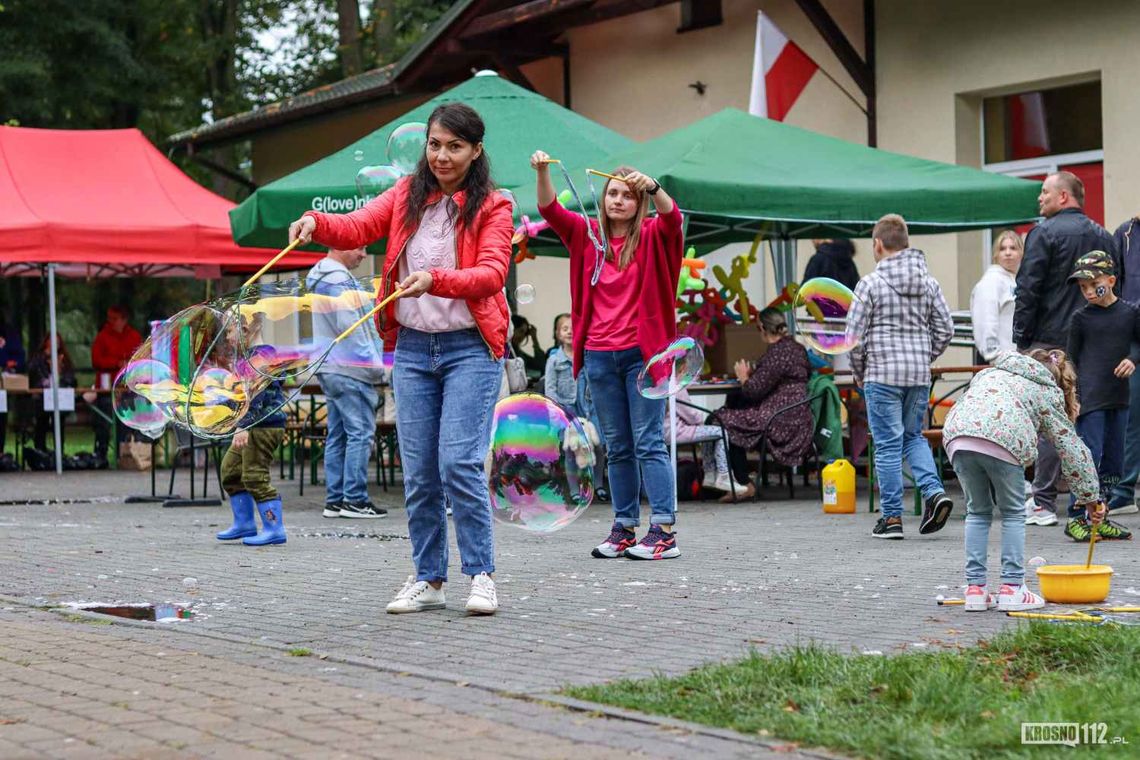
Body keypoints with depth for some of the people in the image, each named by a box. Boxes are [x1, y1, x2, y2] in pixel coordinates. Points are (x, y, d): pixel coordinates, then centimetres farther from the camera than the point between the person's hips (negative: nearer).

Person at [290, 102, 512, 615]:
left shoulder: (491, 207, -1)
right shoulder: (408, 195, 10)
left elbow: (491, 274, -15)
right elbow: (357, 227, -4)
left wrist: (435, 279, -31)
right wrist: (316, 223, -25)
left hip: (469, 347, -4)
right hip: (413, 347, 4)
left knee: (460, 463, -14)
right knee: (418, 472, 4)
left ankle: (480, 575, -2)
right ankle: (428, 579, 14)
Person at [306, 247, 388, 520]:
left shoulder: (318, 276, 17)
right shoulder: (338, 279, -14)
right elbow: (349, 325, -20)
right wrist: (373, 363, -14)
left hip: (329, 369, 10)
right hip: (350, 369, -10)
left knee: (337, 435, 11)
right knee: (360, 433, -6)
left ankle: (334, 499, 12)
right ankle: (355, 499, -6)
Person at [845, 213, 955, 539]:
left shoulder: (870, 283, -8)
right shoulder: (928, 283, 6)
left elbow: (855, 335, -7)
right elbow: (944, 328, 8)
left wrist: (858, 372, 7)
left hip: (883, 375, -5)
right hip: (920, 376, 5)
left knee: (888, 445, 1)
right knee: (913, 436, 19)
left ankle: (892, 517, 3)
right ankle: (934, 491, -2)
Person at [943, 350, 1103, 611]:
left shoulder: (991, 372, 38)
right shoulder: (1048, 392, 23)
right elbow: (1071, 447, 22)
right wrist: (1089, 496, 27)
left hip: (957, 435, 4)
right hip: (1002, 440, -4)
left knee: (978, 512, 19)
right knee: (1012, 514, 15)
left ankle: (975, 588, 16)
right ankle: (1011, 588, 12)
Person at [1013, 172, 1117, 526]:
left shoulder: (1044, 233, -7)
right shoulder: (1104, 237, 13)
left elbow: (1028, 290, -11)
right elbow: (1115, 291, 16)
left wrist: (1021, 339, -7)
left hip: (1050, 341, -6)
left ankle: (1043, 503, -4)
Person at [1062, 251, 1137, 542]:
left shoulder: (1130, 313, 5)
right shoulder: (1081, 318, 0)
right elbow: (1072, 359, 2)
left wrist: (1132, 360, -7)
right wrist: (1075, 394, -4)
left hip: (1119, 397, 4)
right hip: (1090, 398, -4)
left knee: (1113, 460, 8)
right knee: (1090, 456, -10)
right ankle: (1075, 518, -4)